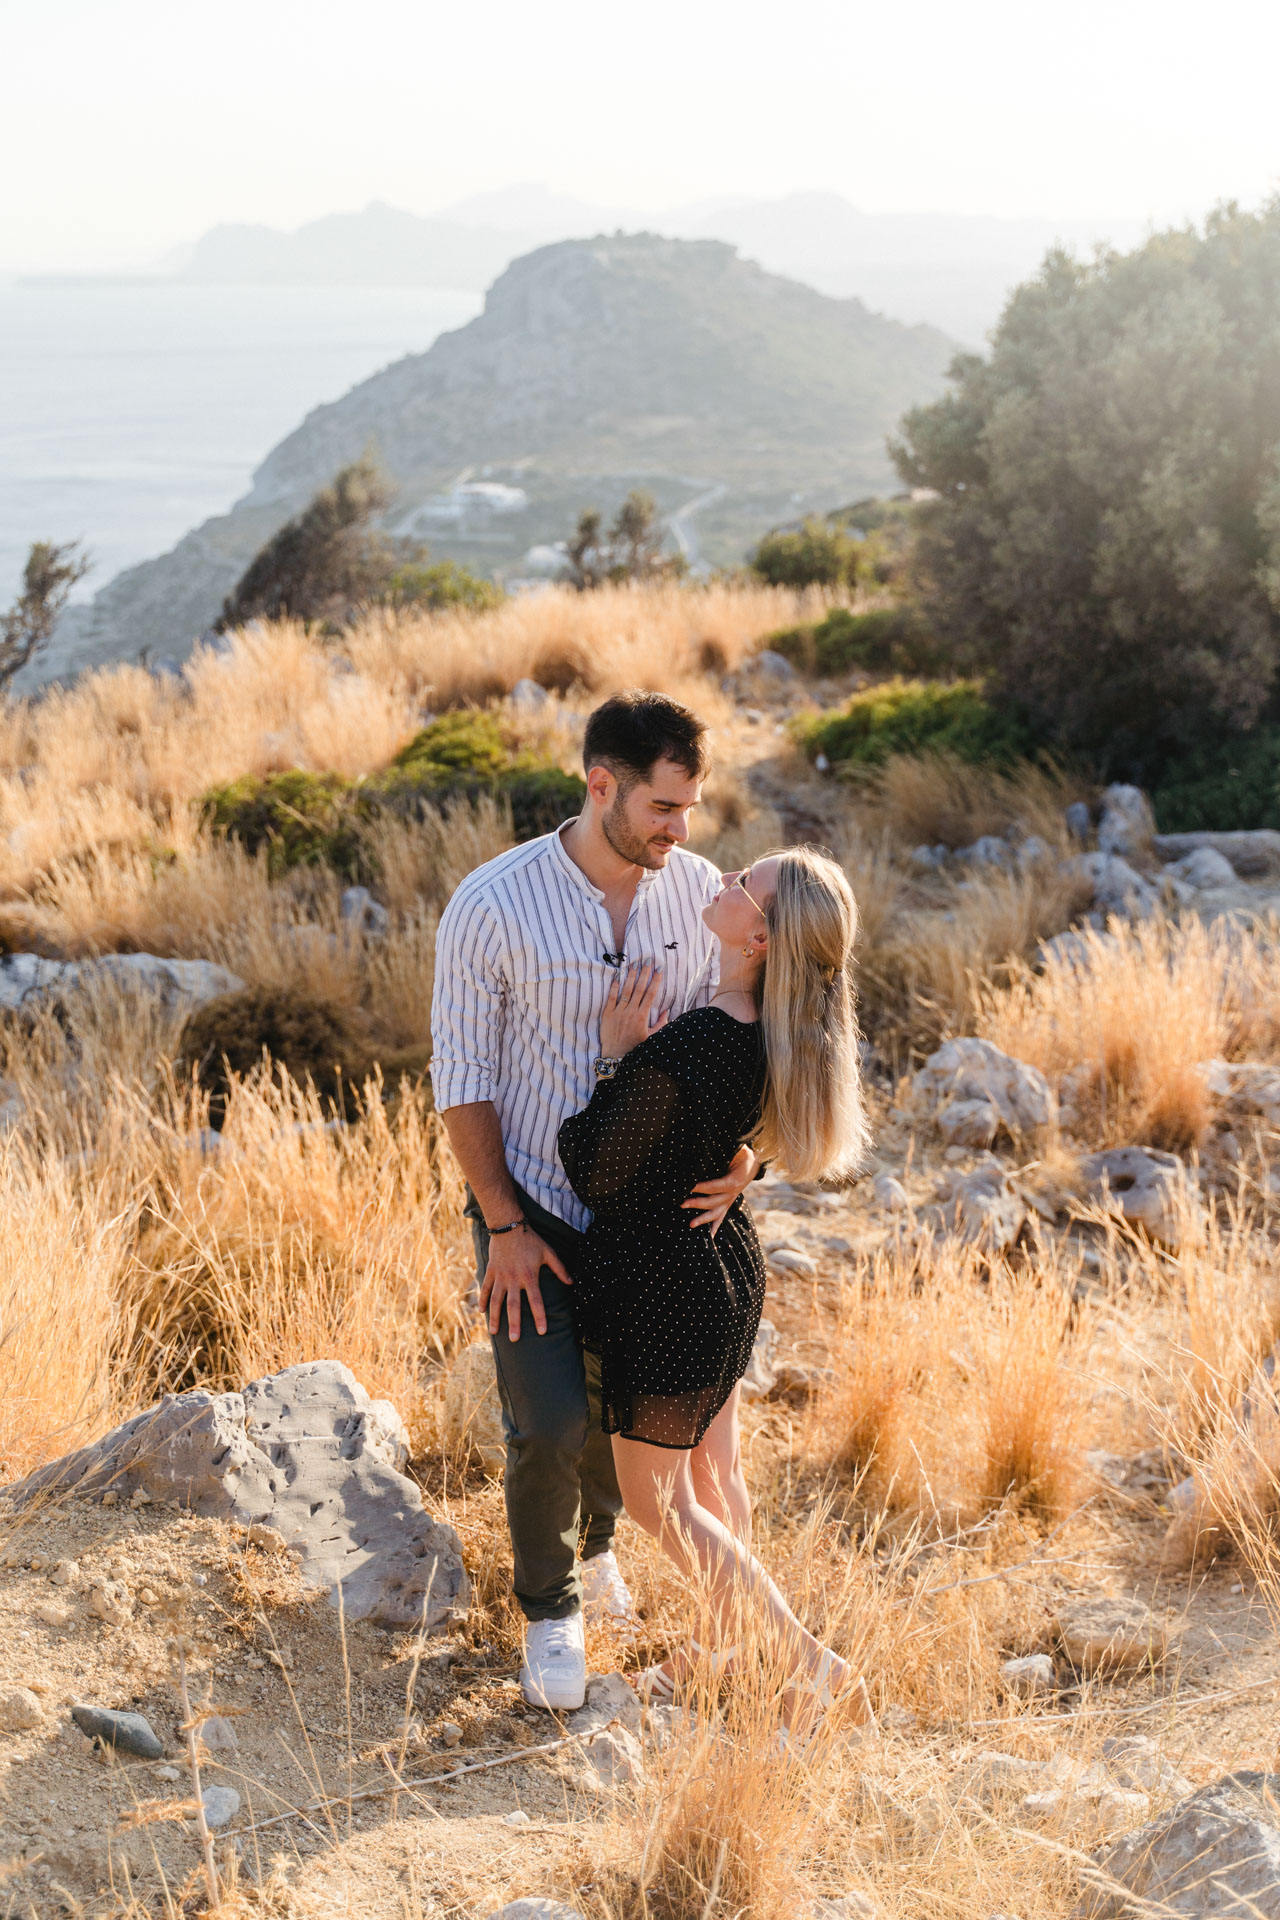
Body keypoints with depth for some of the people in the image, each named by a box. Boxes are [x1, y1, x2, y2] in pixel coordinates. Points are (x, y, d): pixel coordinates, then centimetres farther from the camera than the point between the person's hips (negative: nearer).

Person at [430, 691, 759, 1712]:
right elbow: (463, 1077, -13)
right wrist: (503, 1228, -15)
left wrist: (742, 1151, -17)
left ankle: (595, 1536, 50)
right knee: (552, 1425, -10)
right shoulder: (493, 904, -19)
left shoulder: (701, 892, -8)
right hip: (533, 1208, -3)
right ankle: (551, 1609, 19)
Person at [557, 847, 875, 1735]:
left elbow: (595, 1176, -19)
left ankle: (808, 1660, 15)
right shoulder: (776, 1033, -7)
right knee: (715, 1476, 24)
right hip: (728, 1264, 8)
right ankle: (727, 1651, 41)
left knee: (657, 1501, 11)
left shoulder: (677, 1054, -33)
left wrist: (616, 1054, -17)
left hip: (666, 1288, -8)